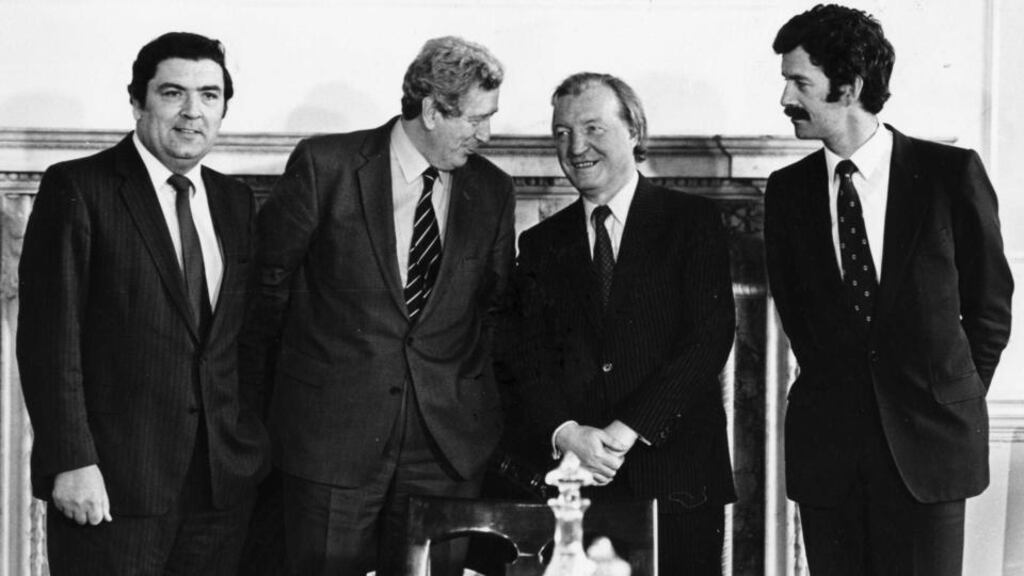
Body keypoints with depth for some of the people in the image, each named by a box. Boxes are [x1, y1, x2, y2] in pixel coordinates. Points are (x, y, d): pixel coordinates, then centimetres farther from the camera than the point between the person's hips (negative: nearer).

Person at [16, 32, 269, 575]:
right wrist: (71, 462, -16)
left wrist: (257, 445, 8)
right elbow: (48, 338, -10)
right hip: (111, 480, -5)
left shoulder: (235, 200, 12)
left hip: (223, 479, 5)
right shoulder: (76, 188, -5)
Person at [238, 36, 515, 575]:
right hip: (331, 429, -3)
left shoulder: (493, 191, 7)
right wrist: (257, 402, 7)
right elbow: (267, 283, 3)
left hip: (447, 444, 3)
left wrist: (480, 408, 9)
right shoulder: (323, 165, -4)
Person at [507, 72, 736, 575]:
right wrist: (566, 434, -13)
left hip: (677, 481, -2)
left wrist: (628, 429, -14)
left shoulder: (692, 221, 3)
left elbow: (711, 338, -7)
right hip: (572, 484, 2)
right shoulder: (541, 243, 13)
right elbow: (527, 359, 6)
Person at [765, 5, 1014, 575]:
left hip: (929, 442, -2)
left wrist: (958, 401, 8)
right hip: (827, 447, 2)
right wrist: (836, 389, 9)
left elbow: (990, 303, 5)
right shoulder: (788, 190, 4)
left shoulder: (951, 173, -4)